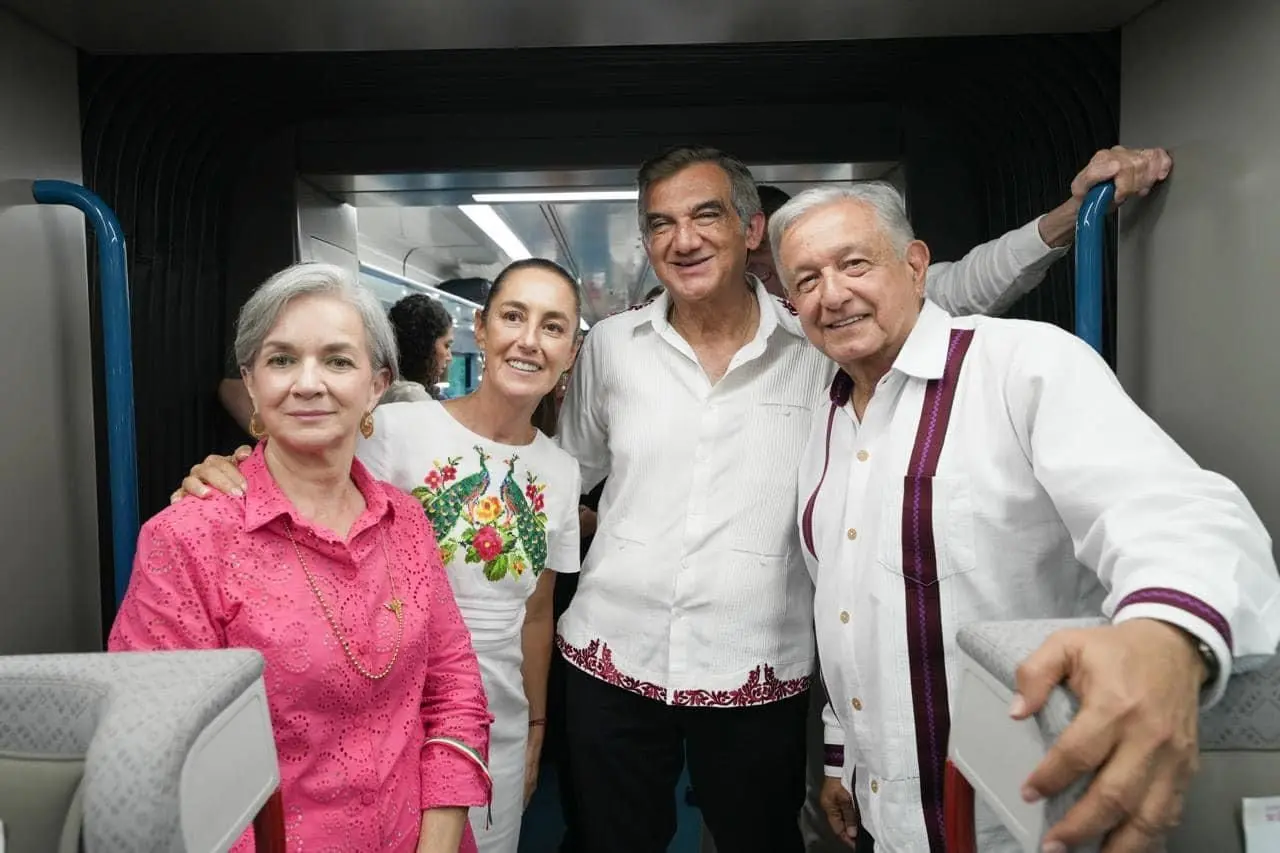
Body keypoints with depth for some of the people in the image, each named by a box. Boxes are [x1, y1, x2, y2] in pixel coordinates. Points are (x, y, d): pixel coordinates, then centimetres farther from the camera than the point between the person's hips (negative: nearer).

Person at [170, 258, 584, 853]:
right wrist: (225, 480, -36)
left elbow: (536, 614, 8)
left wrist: (536, 727, 13)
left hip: (501, 731, 5)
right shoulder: (396, 431, -16)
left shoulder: (563, 472, 0)